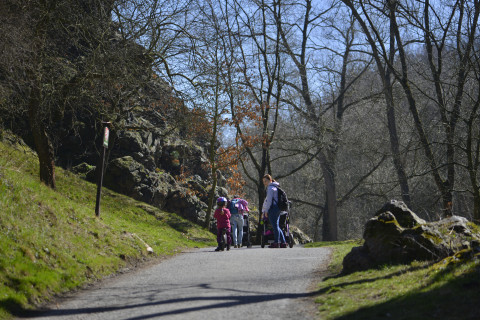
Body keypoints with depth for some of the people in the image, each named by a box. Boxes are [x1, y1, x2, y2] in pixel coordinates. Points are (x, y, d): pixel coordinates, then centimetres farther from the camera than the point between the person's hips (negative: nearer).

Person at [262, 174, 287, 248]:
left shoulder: (270, 188, -9)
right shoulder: (274, 187, 21)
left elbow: (269, 200, -15)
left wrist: (266, 210, -12)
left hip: (272, 209, -10)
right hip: (277, 209, 10)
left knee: (275, 226, -8)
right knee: (277, 226, 11)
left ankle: (276, 242, -7)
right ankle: (283, 242, 10)